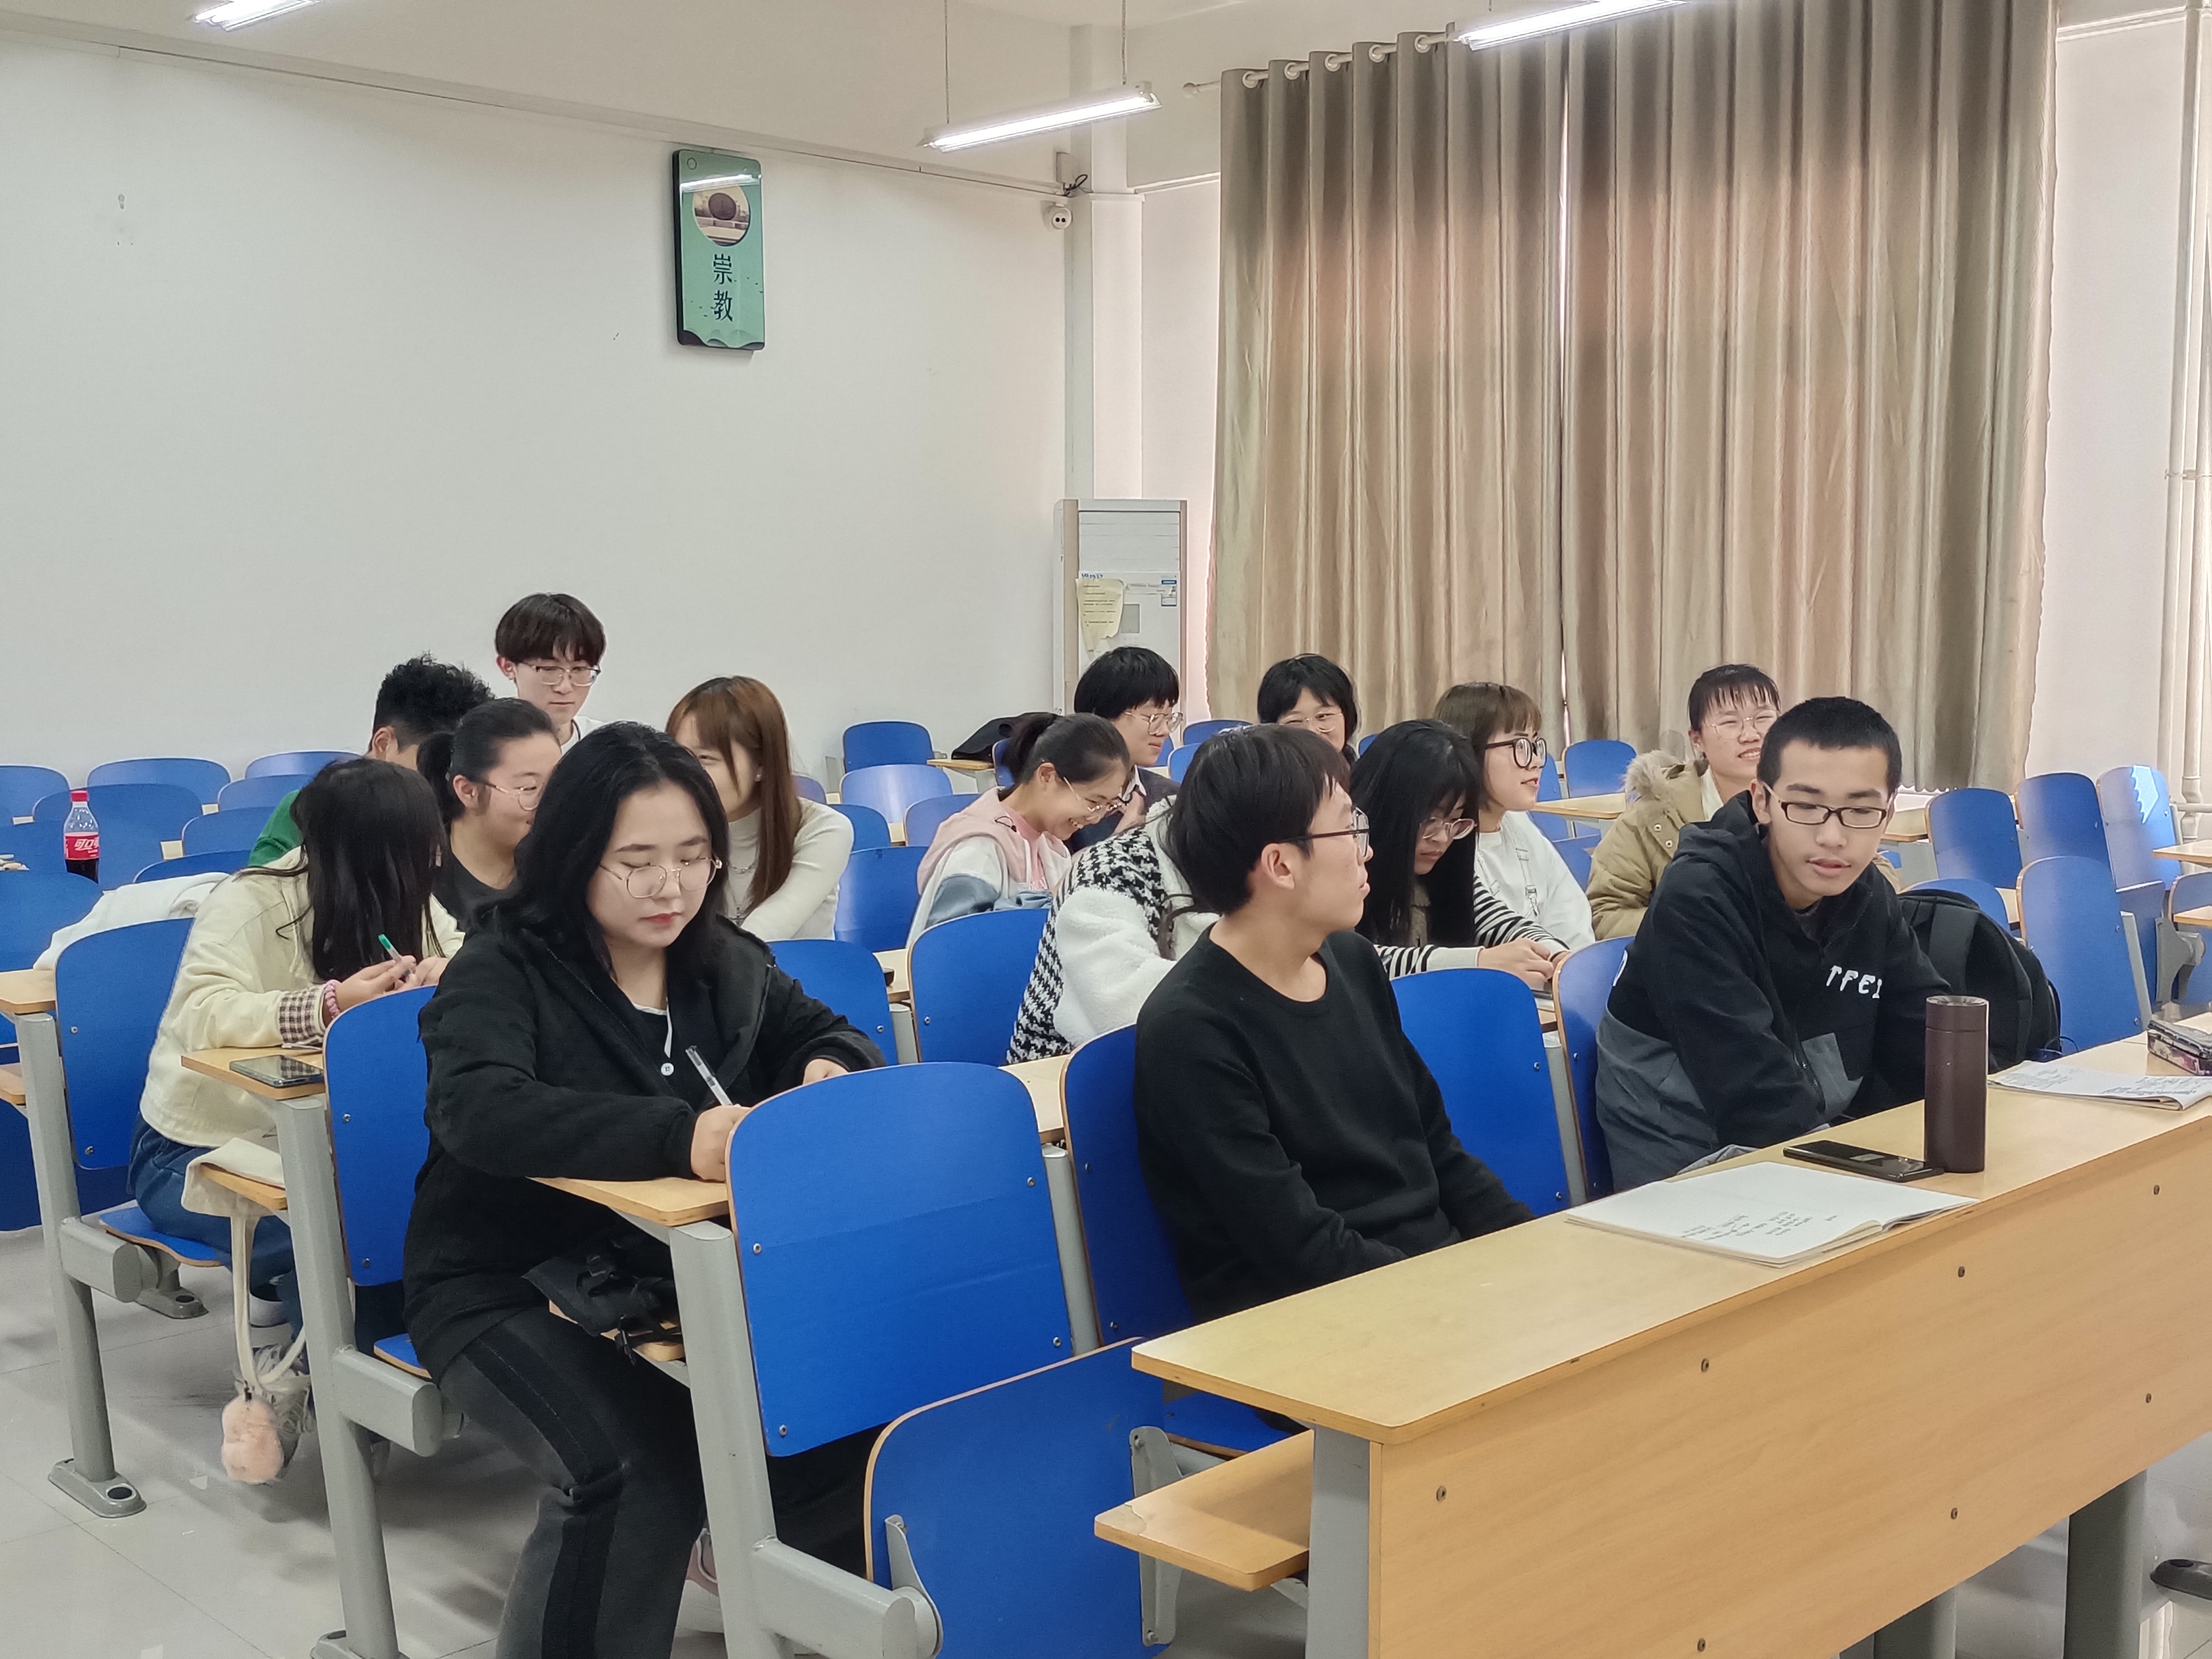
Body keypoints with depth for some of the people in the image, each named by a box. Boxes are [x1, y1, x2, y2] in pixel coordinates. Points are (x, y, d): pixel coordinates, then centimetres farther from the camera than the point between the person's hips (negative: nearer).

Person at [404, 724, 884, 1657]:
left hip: (682, 1270, 5)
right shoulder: (500, 970, -13)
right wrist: (677, 1137, -46)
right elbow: (477, 1109, -31)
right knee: (637, 1469, -32)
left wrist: (833, 1074, -14)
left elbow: (830, 1035, 14)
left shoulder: (728, 960, 5)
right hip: (509, 1290, -5)